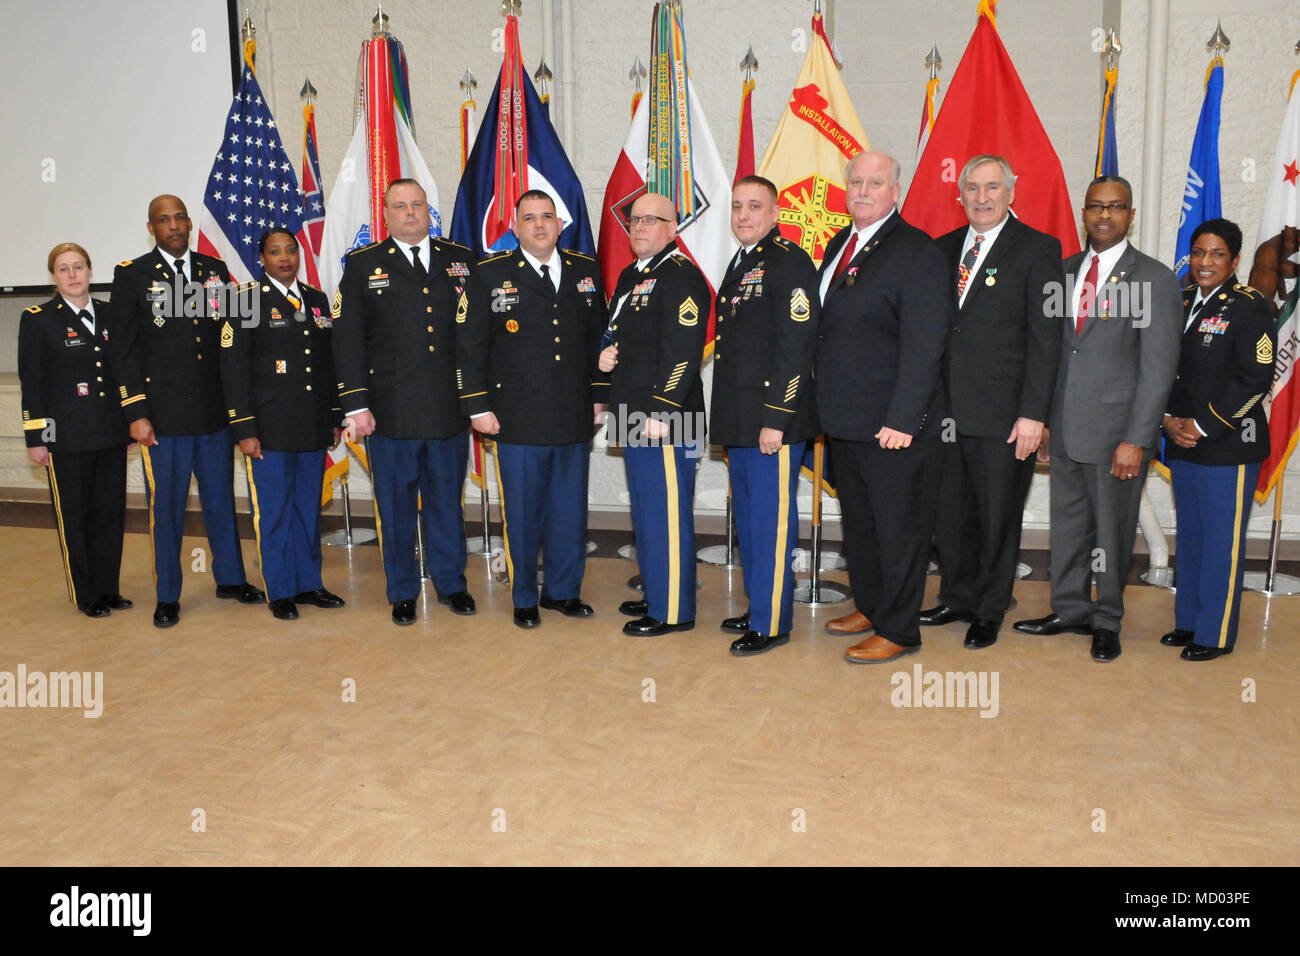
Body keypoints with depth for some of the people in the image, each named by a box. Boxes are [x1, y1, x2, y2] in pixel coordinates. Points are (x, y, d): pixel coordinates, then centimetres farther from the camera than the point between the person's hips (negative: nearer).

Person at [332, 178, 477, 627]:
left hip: (450, 411, 2)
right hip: (391, 414, -1)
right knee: (396, 506, 8)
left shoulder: (461, 260, 10)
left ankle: (451, 583, 29)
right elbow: (347, 339, 0)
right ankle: (402, 593, 23)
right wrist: (356, 405, -7)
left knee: (447, 501, 13)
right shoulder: (363, 265, 4)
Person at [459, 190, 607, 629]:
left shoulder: (585, 271, 9)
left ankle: (563, 590, 28)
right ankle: (524, 598, 22)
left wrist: (598, 395, 12)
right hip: (518, 422, -3)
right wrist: (477, 407, -4)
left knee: (570, 509, 11)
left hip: (575, 418, 3)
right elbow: (470, 345, 1)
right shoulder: (491, 275, 0)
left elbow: (597, 337, 15)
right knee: (523, 512, 6)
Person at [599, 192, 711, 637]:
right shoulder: (630, 276, 18)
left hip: (666, 420, -10)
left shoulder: (681, 275, -12)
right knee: (646, 511, 18)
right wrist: (607, 355, 7)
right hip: (635, 417, 10)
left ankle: (673, 611, 8)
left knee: (667, 513, -3)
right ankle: (656, 595, 31)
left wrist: (660, 412, -22)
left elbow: (682, 350, -20)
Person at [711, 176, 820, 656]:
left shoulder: (790, 262, -11)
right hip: (740, 419, 9)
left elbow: (796, 346, -18)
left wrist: (775, 419, -21)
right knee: (748, 518, 17)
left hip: (774, 419, -9)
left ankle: (772, 623, 8)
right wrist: (728, 419, 16)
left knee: (771, 521, -2)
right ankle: (758, 604, 30)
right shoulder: (740, 265, 18)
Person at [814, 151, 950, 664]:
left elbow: (924, 346, -18)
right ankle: (869, 606, 36)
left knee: (898, 527, 3)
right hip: (846, 419, 8)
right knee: (858, 521, 19)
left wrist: (902, 420, -23)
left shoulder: (918, 252, -12)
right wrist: (827, 404, 11)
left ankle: (898, 631, 16)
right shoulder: (840, 244, 13)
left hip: (895, 426, -8)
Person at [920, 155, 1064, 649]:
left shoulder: (1038, 249, -4)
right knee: (948, 512, 13)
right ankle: (957, 598, 32)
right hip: (945, 409, 5)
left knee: (998, 517, 7)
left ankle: (989, 612, 24)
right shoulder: (944, 248, 12)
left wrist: (1033, 414, -14)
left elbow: (1045, 338, -8)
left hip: (1003, 415, -4)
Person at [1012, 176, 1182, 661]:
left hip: (1116, 432, -5)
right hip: (1065, 429, 5)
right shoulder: (1066, 271, 10)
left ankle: (1107, 622, 22)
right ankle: (1070, 609, 29)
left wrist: (1137, 440, -15)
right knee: (1068, 525, 13)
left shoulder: (1155, 279, -5)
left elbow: (1158, 367, -9)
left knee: (1112, 531, 6)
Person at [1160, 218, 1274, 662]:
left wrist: (1203, 425, -15)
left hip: (1229, 447, -7)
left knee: (1222, 542, 0)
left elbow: (1255, 379, -15)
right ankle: (1188, 621, 27)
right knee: (1189, 537, 15)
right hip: (1183, 444, 7)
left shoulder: (1249, 308, -8)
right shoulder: (1183, 306, 12)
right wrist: (1170, 419, -2)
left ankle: (1216, 635, 11)